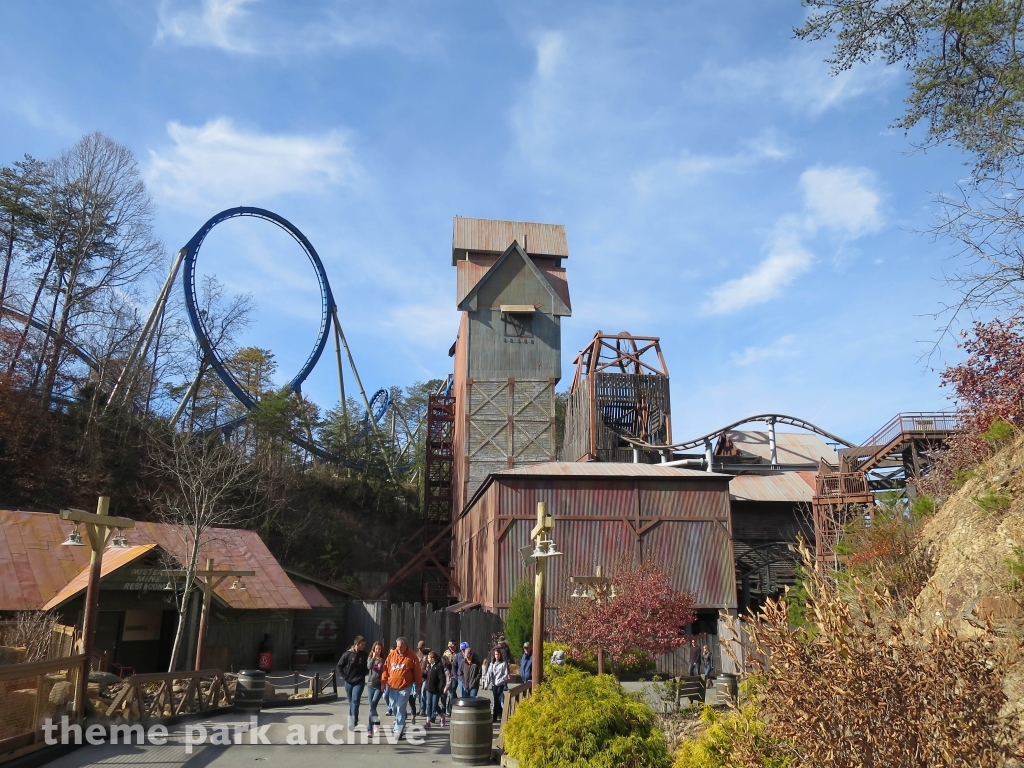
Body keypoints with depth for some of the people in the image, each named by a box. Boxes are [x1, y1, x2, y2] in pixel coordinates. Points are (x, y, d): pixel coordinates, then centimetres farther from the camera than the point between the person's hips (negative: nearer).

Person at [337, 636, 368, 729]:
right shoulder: (347, 654, -9)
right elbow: (339, 666, 0)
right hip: (348, 682, 1)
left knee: (355, 700, -14)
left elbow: (367, 667, 6)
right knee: (351, 702, 12)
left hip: (359, 682, -1)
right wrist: (344, 677, -5)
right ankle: (352, 720, 27)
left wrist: (362, 675, -7)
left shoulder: (364, 655, -4)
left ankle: (354, 720, -14)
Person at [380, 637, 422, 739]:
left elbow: (417, 671, -3)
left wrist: (418, 684, 2)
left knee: (400, 708, -8)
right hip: (392, 685, 4)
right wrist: (383, 681, 2)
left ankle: (398, 730, -1)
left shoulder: (412, 656, -10)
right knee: (394, 705, 15)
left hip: (405, 687, -4)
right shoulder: (392, 654, -1)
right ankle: (400, 722, 40)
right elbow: (386, 668, 4)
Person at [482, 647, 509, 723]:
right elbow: (489, 674, 0)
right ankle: (500, 714, 23)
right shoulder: (492, 664, 6)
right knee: (496, 699, 6)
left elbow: (506, 674, -4)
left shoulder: (504, 663, -3)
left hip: (501, 684, -3)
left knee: (496, 700, -10)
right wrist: (486, 684, -8)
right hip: (494, 684, 3)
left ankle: (494, 717, -8)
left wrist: (499, 681, -14)